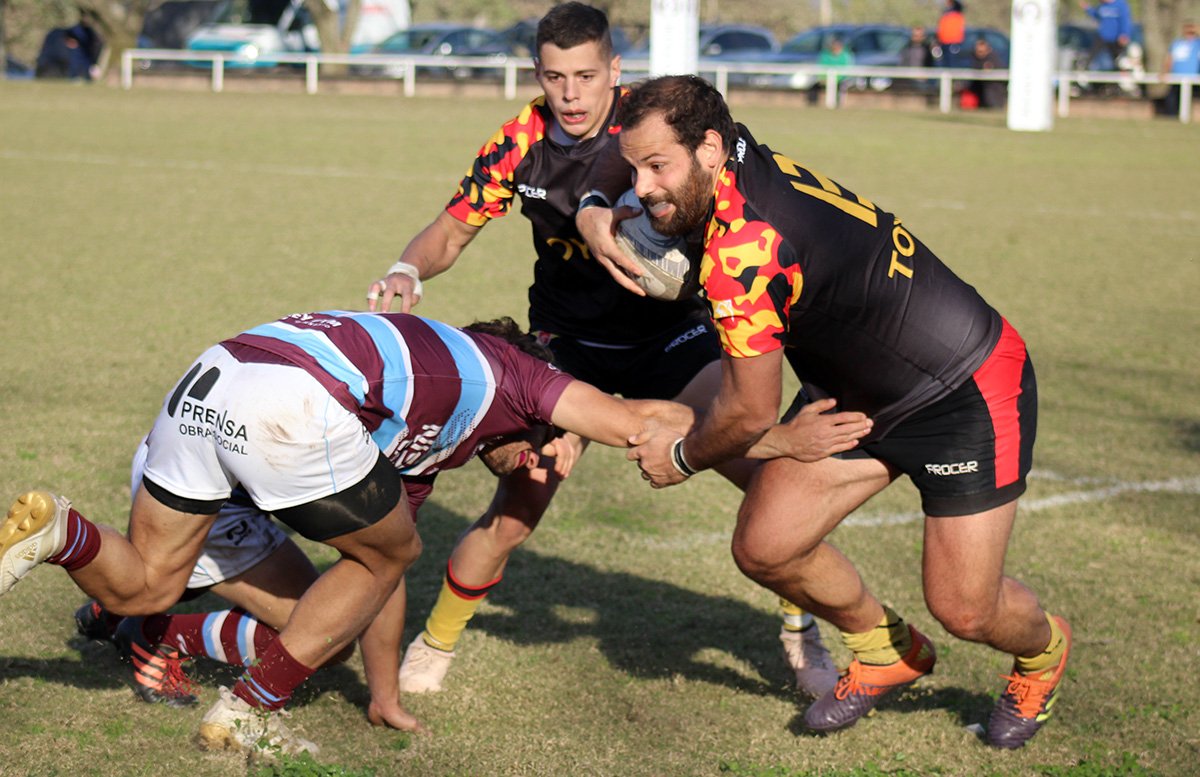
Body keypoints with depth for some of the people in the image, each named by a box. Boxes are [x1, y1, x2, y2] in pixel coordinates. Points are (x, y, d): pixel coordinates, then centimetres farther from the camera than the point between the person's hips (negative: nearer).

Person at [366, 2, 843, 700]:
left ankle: (803, 633, 7)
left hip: (669, 332, -1)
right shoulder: (522, 141, -10)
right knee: (512, 516, -9)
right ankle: (435, 644, 17)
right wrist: (407, 273, -24)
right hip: (568, 344, 1)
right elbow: (452, 232, -3)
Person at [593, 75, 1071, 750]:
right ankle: (887, 650, 26)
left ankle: (1043, 648, 31)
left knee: (965, 610, -6)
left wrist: (681, 459, -3)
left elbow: (752, 414, -22)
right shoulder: (746, 160, -8)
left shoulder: (742, 251, -33)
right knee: (764, 547, -1)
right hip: (859, 391, 9)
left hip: (970, 391, -9)